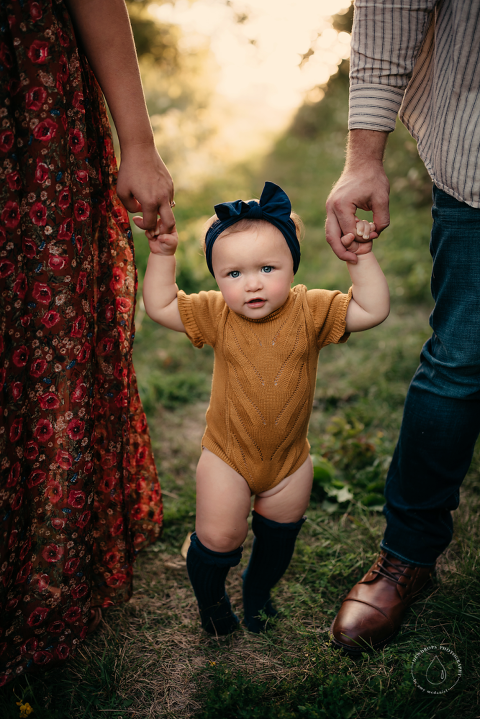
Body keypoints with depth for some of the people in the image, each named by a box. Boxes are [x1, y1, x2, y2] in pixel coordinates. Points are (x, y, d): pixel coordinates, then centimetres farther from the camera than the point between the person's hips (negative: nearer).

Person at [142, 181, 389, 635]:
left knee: (278, 536, 21)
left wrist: (361, 257, -26)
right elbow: (159, 306, -10)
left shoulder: (310, 310, -16)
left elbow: (373, 310, -19)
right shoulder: (215, 314, -15)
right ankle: (210, 598, 38)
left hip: (289, 459, 2)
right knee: (218, 538, 4)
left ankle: (258, 591, 52)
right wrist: (162, 254, -17)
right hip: (227, 454, -1)